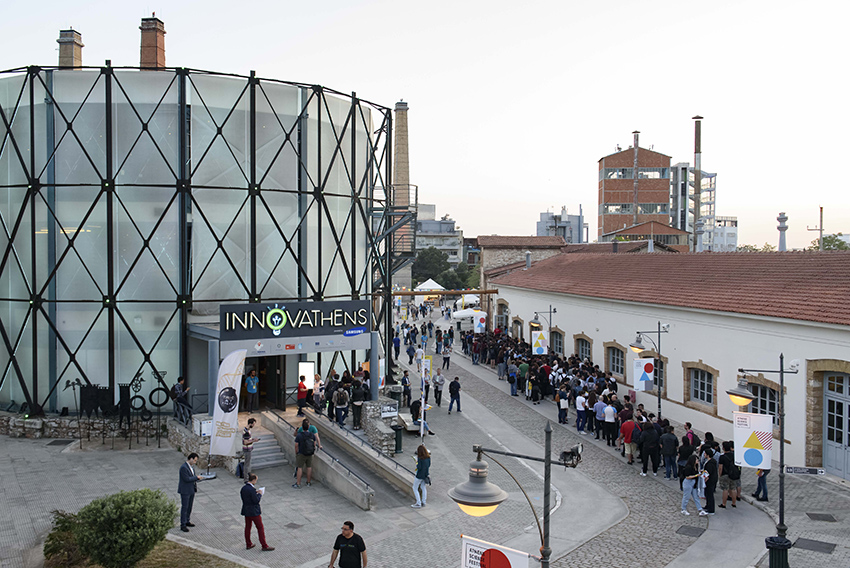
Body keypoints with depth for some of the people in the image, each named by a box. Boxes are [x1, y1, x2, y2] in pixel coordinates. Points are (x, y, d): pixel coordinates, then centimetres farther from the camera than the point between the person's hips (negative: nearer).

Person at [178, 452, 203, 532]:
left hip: (191, 489, 9)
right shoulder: (183, 467, -24)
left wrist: (197, 476, -1)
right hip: (185, 490, -9)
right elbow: (187, 479, -26)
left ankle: (187, 521, 28)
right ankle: (183, 525, 4)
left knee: (190, 506, 16)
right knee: (184, 507, -3)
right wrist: (196, 477, -17)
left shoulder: (191, 465, 6)